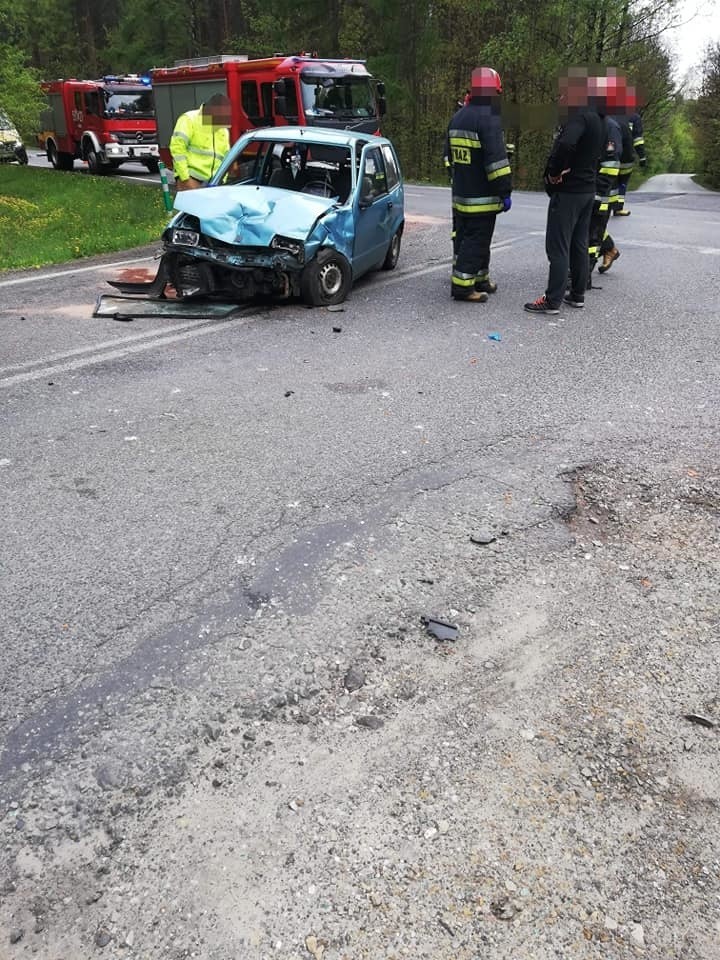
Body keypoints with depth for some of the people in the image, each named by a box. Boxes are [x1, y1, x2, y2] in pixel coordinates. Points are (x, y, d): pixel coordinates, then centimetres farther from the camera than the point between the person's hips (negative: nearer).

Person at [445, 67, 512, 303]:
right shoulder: (489, 119, -15)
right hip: (482, 197, -9)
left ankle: (480, 279, 26)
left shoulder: (457, 118, 13)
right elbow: (497, 159, -21)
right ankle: (462, 285, -5)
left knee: (465, 238, 14)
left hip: (460, 195, 9)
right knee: (476, 241, -4)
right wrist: (505, 192, -16)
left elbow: (449, 155, 22)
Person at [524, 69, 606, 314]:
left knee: (558, 247, -8)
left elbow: (566, 144, -35)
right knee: (579, 245, 14)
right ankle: (577, 294, 20)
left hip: (568, 191, -10)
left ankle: (552, 301, -7)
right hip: (587, 189, 10)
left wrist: (554, 172, -20)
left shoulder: (579, 116, -16)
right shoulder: (598, 119, 16)